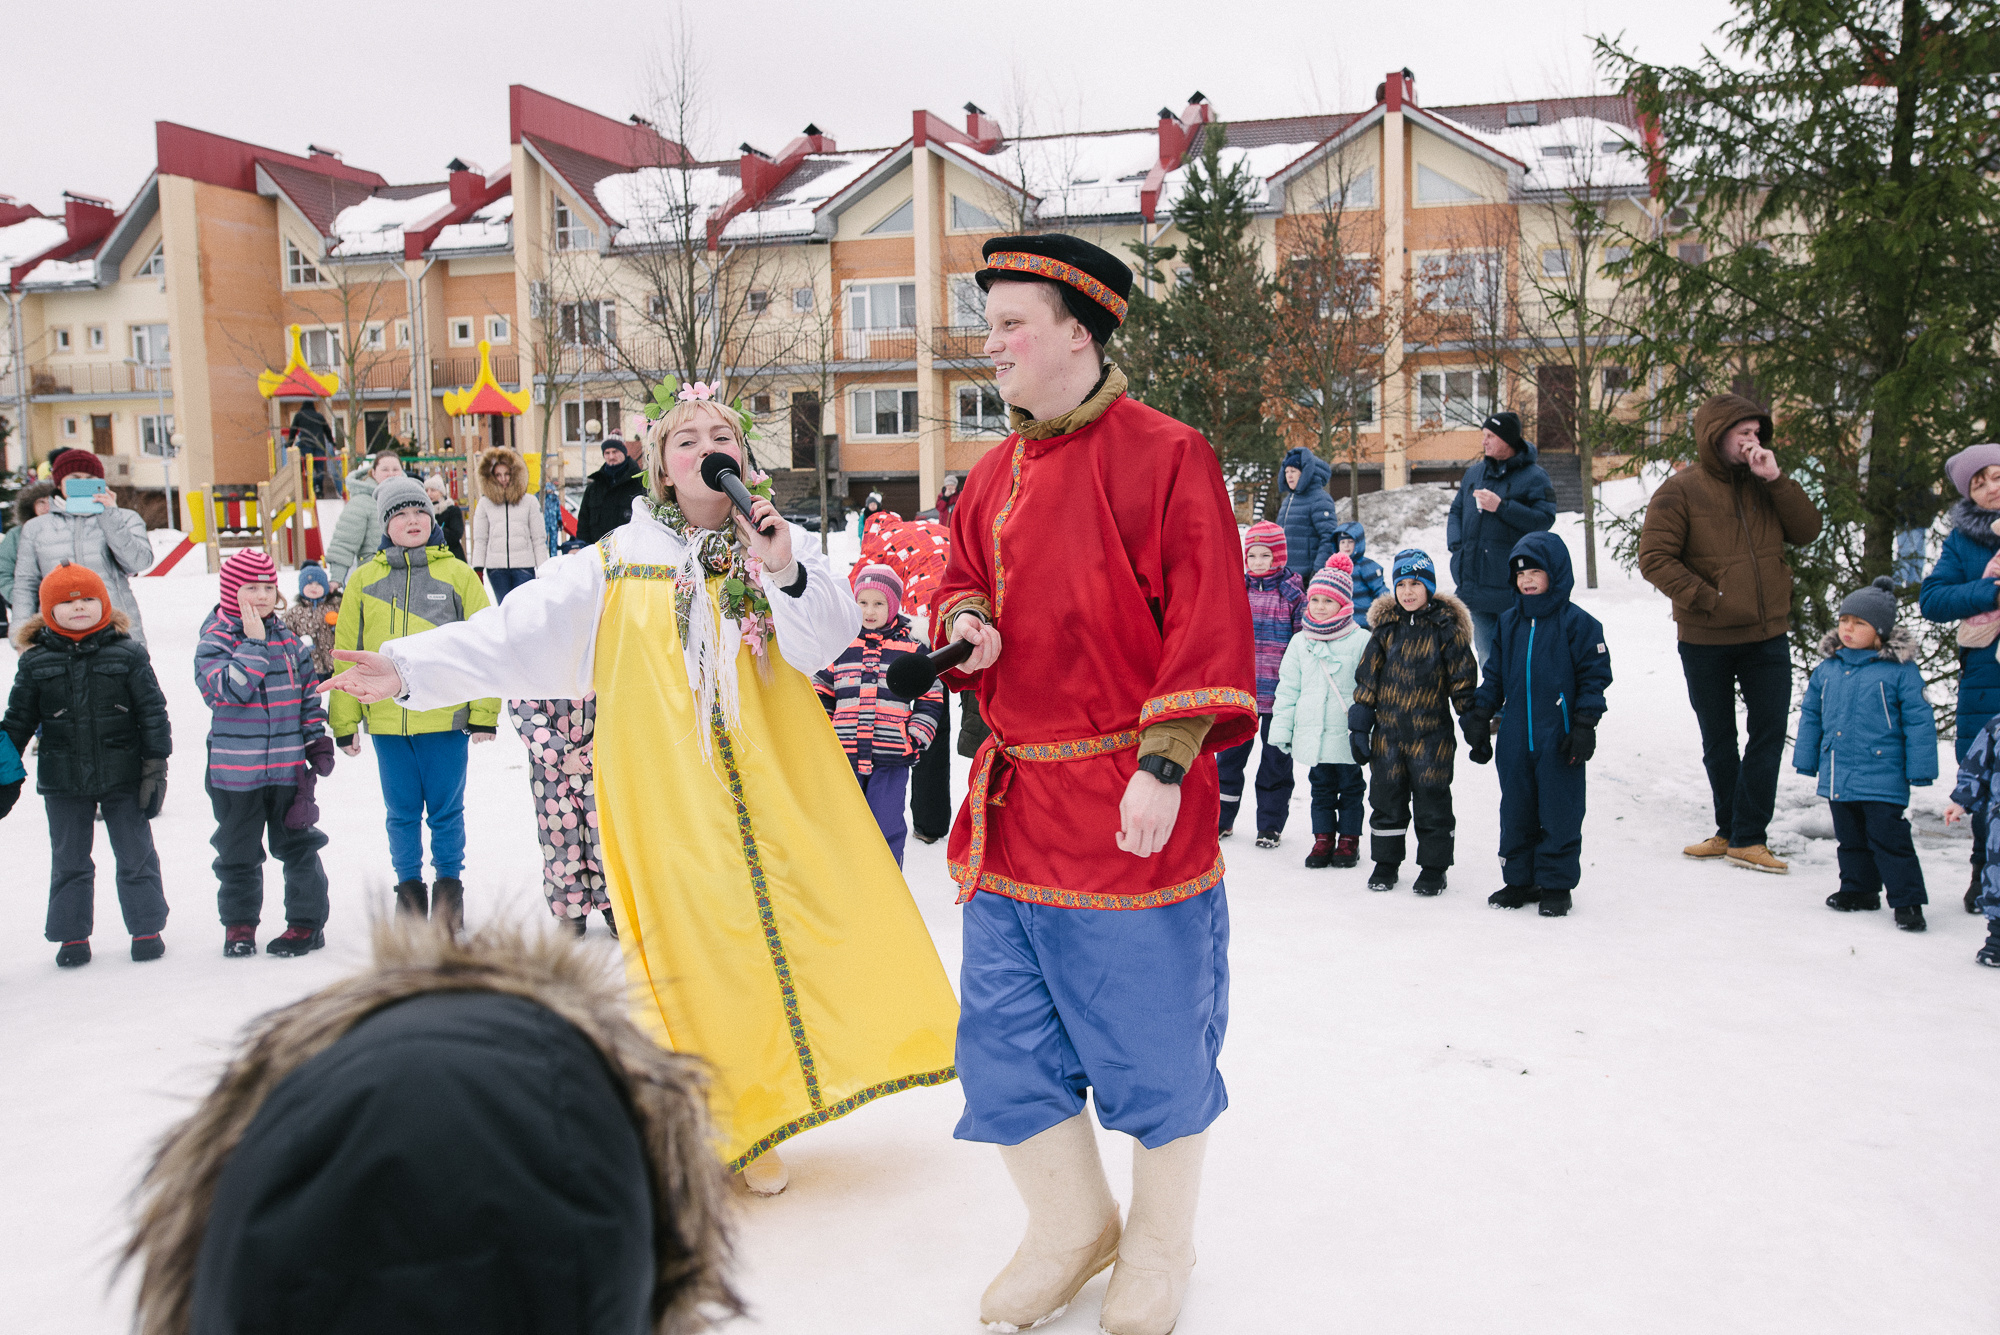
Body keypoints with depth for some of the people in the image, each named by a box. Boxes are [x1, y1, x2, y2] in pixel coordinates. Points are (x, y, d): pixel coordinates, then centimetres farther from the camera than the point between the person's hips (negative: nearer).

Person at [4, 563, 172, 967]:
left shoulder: (127, 653, -4)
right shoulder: (35, 661, -1)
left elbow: (152, 711, -2)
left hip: (123, 777, -1)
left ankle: (146, 928, 19)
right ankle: (72, 935, 23)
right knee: (68, 861, 11)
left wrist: (156, 764, -4)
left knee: (135, 855, 8)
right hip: (63, 781, 1)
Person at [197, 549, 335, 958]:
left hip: (289, 766, 3)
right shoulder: (215, 639, -7)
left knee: (297, 845, 7)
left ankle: (307, 921, 17)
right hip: (235, 769, -2)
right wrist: (253, 642, -24)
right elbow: (231, 687, -24)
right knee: (238, 852, 10)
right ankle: (239, 924, 25)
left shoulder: (288, 638, 6)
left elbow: (309, 693, 13)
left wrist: (317, 743, 10)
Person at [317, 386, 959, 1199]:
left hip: (781, 785, 1)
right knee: (694, 943, -1)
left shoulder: (783, 544, 7)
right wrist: (410, 669, -8)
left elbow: (828, 642, -6)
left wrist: (783, 570, -21)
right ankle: (729, 1126, 18)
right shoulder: (619, 564, 6)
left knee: (802, 929, -2)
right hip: (668, 792, -1)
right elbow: (514, 632, 2)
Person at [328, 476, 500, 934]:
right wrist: (344, 720, 7)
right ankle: (409, 888, 24)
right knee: (402, 812, 11)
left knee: (446, 810, 7)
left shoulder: (457, 574, 2)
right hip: (386, 720, 2)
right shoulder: (365, 579, 7)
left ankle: (449, 887, 21)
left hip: (446, 716, -2)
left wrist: (484, 712, -2)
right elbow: (346, 652, 10)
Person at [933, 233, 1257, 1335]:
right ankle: (1070, 1226, 35)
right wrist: (965, 621, -1)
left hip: (1130, 804, -6)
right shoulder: (995, 477, 11)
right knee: (1006, 1036, 12)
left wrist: (1164, 765, -18)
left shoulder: (1166, 458, -9)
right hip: (1012, 803, 7)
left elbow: (1206, 628, -12)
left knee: (1154, 1040, 7)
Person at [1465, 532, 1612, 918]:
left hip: (1559, 741, -5)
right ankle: (1519, 880, 22)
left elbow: (1594, 676, -4)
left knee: (1559, 814, 2)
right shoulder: (1509, 622, 9)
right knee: (1516, 813, 11)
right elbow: (1494, 675, 15)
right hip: (1515, 740, 5)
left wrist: (1584, 726, -9)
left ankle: (1557, 885, 13)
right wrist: (1479, 718, 11)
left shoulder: (1577, 623, -5)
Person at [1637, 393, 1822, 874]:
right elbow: (1654, 559, -13)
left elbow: (1807, 531, 0)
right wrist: (1708, 599, -20)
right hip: (1705, 642, -3)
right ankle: (1730, 830, 26)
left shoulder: (1763, 486, 7)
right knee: (1718, 741, 11)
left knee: (1769, 734, -2)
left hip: (1768, 638, 3)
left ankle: (1747, 837, 4)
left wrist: (1776, 479, -11)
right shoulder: (1681, 490, -8)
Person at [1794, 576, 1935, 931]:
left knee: (1888, 836, -6)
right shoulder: (1827, 668, 7)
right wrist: (1806, 758, 16)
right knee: (1850, 836, 16)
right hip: (1837, 776, 6)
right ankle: (1859, 889, 32)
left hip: (1882, 776, -6)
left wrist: (1919, 767, -8)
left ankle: (1907, 900, 3)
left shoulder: (1900, 670, -8)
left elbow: (1919, 721, -6)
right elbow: (1810, 715, 16)